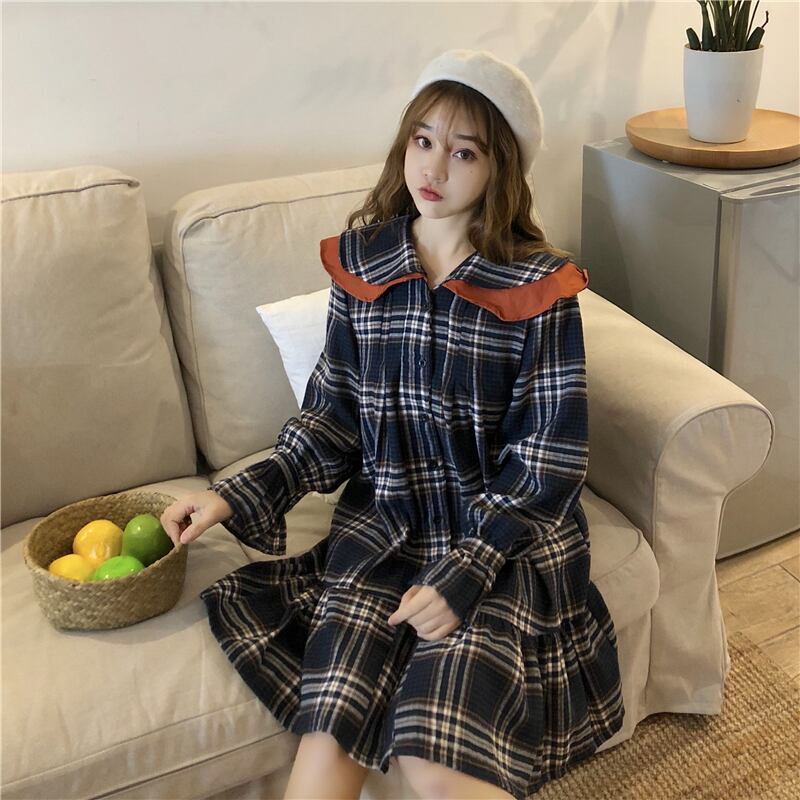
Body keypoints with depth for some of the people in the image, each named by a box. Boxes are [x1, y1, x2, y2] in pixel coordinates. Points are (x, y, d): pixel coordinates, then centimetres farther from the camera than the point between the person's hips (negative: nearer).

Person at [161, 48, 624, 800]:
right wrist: (239, 496, -5)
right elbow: (333, 418, 7)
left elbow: (547, 460, -9)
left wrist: (466, 574, -17)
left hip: (505, 539, -2)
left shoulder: (539, 288, -8)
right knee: (326, 739, -17)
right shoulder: (360, 264, 2)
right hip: (383, 525, 3)